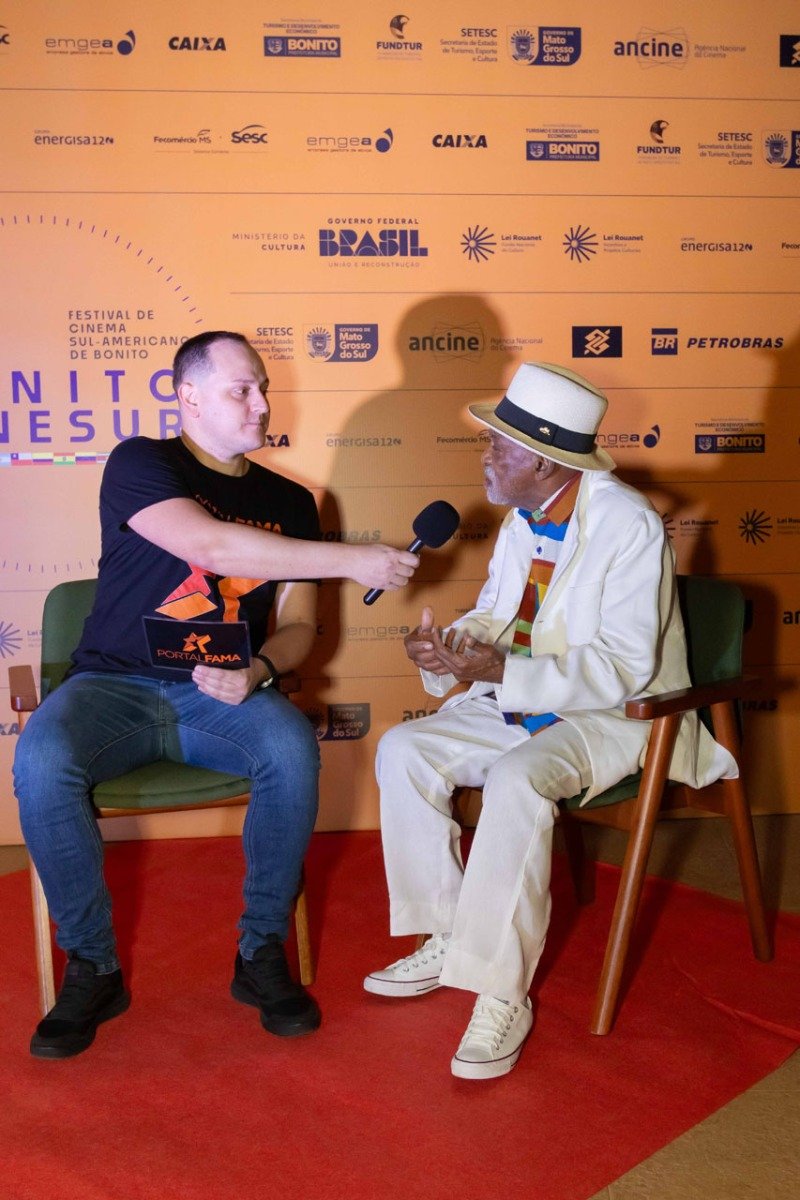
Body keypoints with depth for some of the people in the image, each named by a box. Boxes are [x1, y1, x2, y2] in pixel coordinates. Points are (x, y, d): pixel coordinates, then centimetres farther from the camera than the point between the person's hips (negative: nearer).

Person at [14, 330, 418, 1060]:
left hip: (224, 694, 2)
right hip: (116, 683, -2)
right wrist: (352, 560, -24)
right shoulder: (139, 465, -1)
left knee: (295, 752, -30)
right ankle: (93, 967, -10)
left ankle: (262, 953, -9)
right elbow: (210, 544, -21)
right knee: (41, 762, -32)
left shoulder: (288, 501, 12)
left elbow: (298, 626, 9)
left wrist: (259, 670, -15)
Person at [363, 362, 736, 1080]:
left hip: (609, 717, -8)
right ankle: (446, 940, 2)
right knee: (404, 751, -9)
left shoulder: (631, 527, -19)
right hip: (518, 702, 8)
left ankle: (503, 993, -22)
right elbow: (495, 617, 15)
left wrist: (504, 673, -32)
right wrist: (449, 647, -8)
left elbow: (623, 667, -24)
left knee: (517, 781, -36)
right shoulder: (522, 521, 6)